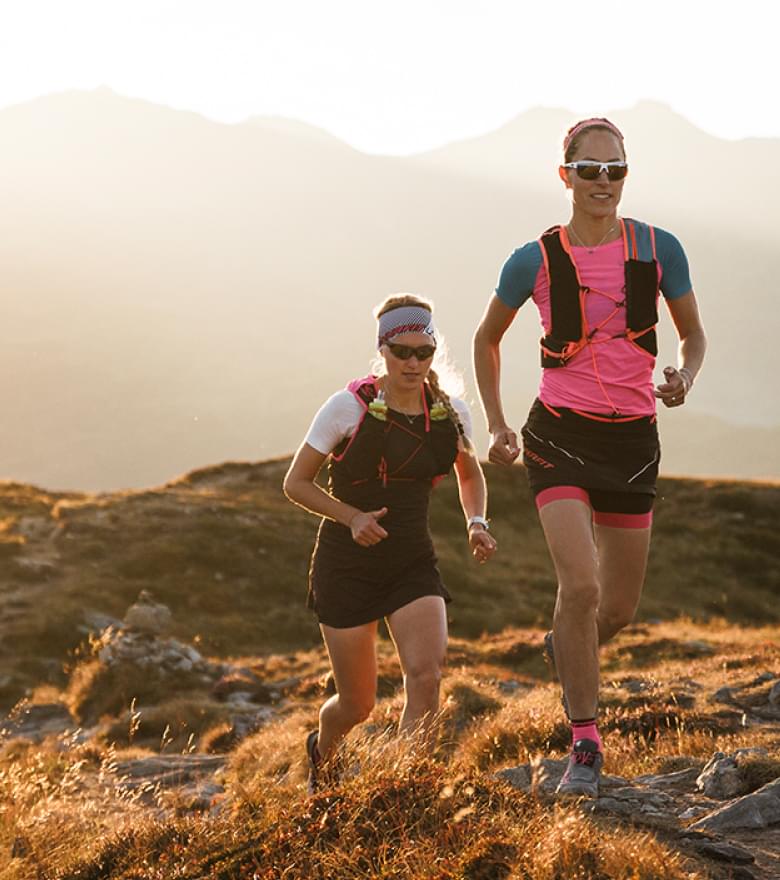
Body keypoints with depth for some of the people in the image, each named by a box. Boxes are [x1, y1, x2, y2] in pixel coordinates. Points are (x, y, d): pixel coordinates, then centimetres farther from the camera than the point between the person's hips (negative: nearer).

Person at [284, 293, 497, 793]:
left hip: (413, 564, 2)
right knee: (357, 705, 5)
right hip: (347, 564, -2)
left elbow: (470, 475, 19)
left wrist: (477, 523, -1)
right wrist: (352, 517, -19)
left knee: (426, 676, -23)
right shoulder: (349, 407, -12)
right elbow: (296, 483, -4)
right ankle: (323, 752, 40)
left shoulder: (450, 413, -1)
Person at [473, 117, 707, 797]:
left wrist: (684, 377, -10)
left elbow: (694, 334, 12)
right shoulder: (536, 260, -4)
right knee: (580, 584, -20)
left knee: (619, 607, 10)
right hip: (560, 435, -2)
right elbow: (487, 339, 12)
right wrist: (496, 425, 4)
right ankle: (585, 747, -8)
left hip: (633, 439, 2)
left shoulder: (659, 250, -1)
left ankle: (568, 648, 48)